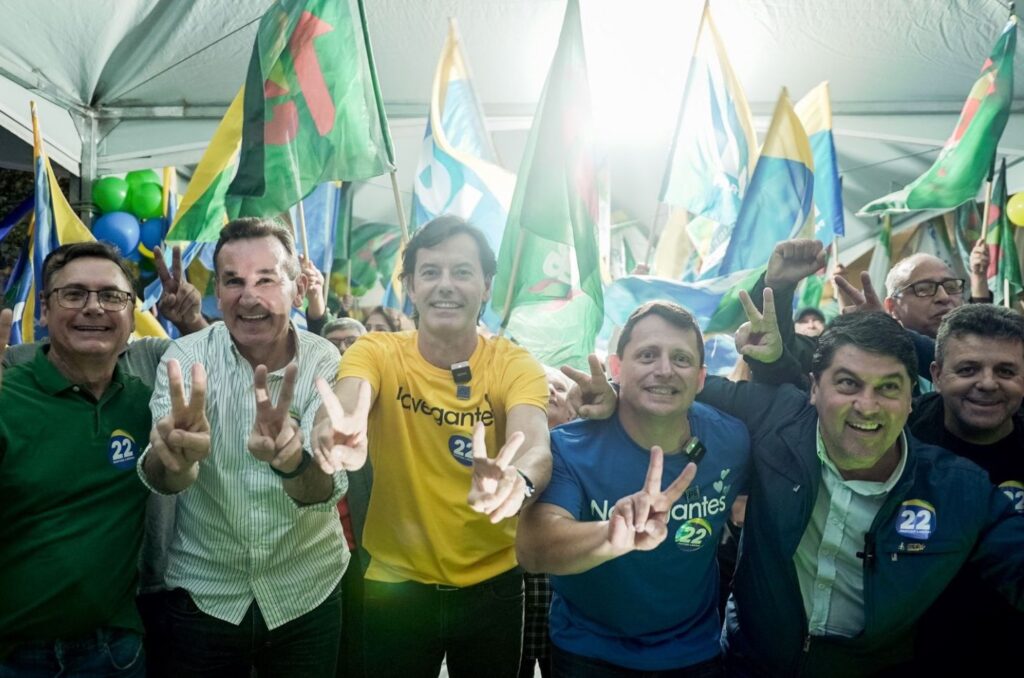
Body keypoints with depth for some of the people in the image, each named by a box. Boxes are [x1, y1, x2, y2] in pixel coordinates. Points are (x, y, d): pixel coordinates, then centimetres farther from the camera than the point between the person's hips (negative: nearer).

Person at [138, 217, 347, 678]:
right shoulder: (187, 356, -12)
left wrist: (292, 459, -48)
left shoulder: (324, 363, -13)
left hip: (307, 593, 0)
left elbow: (328, 489, -25)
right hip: (203, 592, 0)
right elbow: (161, 480, -25)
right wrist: (173, 454, -48)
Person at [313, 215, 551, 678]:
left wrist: (516, 478, -53)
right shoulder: (378, 353, -11)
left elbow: (534, 443, -30)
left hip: (492, 585, 1)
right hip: (395, 584, 0)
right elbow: (348, 399, -32)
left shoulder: (514, 365, -12)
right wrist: (337, 432, -56)